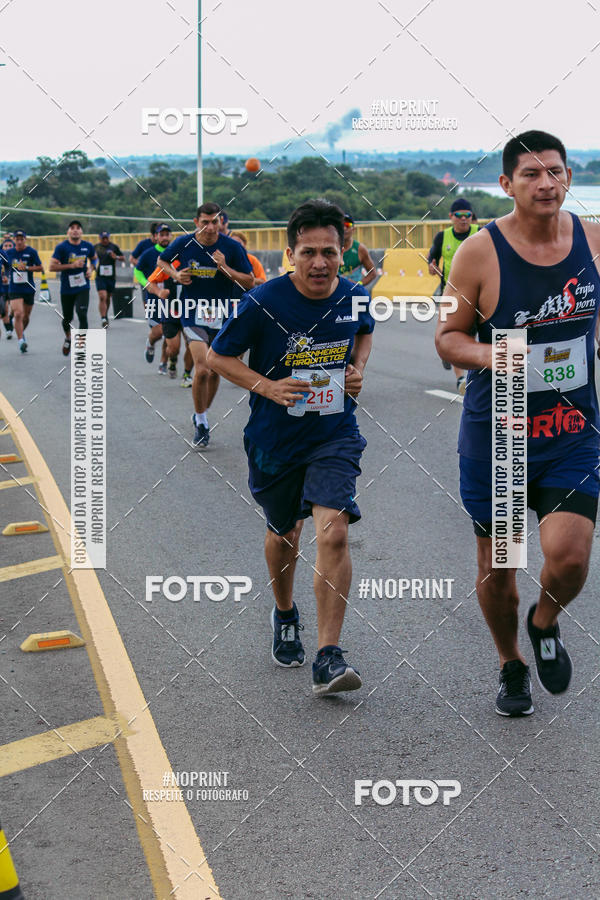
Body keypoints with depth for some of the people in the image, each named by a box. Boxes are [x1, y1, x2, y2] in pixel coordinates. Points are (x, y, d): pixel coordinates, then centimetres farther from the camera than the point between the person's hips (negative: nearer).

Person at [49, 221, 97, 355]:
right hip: (66, 289, 0)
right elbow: (52, 266, -12)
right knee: (67, 318, 13)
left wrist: (91, 268, 1)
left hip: (83, 288, 0)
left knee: (82, 315, -18)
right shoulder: (61, 247, -8)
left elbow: (94, 258, 22)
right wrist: (71, 265, -20)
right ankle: (68, 339, 44)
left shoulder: (88, 246, 1)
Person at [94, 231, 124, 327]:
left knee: (108, 298, 13)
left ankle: (105, 316, 32)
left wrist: (116, 257, -9)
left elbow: (123, 258, 11)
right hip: (100, 277, -2)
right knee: (102, 297, -16)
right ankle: (103, 319, -21)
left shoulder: (114, 247, 5)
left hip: (111, 276, 2)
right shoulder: (96, 247, 5)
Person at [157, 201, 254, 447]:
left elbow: (250, 281, -5)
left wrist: (224, 267, -18)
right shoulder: (183, 243, -5)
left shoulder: (232, 247, -8)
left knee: (215, 371, 12)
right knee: (202, 369, -17)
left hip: (222, 316, 2)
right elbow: (162, 260, 15)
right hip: (193, 314, -2)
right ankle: (200, 422, 2)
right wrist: (176, 275, -4)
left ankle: (202, 415, 37)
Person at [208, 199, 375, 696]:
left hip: (335, 435, 0)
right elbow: (218, 356, -5)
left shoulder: (355, 297, -7)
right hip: (275, 439, 0)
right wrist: (266, 386, -19)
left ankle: (329, 657, -15)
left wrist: (358, 369, -1)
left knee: (334, 532, -18)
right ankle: (285, 613, 50)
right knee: (284, 531, 20)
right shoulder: (262, 303, -17)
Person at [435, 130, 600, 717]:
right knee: (496, 567, 9)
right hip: (496, 431, -1)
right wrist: (486, 354, -23)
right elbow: (447, 337, -5)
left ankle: (545, 623, 20)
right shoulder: (480, 253, -11)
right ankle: (511, 664, 37)